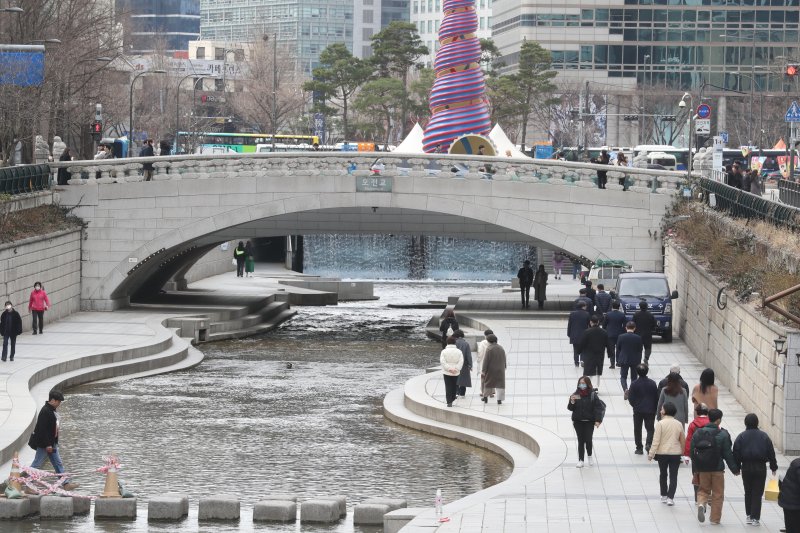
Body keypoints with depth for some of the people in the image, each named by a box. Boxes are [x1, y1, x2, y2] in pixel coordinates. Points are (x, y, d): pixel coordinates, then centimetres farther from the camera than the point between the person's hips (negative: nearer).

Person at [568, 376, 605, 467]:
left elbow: (598, 407, -6)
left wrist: (598, 420, -12)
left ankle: (590, 456, 18)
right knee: (580, 441, 5)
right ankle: (581, 460, 11)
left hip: (589, 422, -2)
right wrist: (572, 402, -18)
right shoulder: (576, 395, 1)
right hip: (578, 421, 2)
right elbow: (570, 408, 3)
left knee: (588, 439, -9)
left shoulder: (592, 395, -6)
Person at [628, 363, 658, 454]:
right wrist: (655, 409, 13)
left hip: (638, 411, -1)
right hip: (650, 410, 1)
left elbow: (630, 398, -7)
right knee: (650, 428, 8)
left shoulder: (634, 384, -10)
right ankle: (648, 443, -17)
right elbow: (657, 397, 1)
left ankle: (639, 448, 13)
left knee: (637, 429, 11)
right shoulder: (652, 383, -5)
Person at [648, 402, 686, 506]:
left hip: (662, 453, -2)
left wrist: (651, 453, -10)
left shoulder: (660, 424, -11)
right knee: (673, 476, 3)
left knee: (663, 474, 16)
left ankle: (664, 496, 23)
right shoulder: (679, 424, 1)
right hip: (676, 453, 2)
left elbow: (656, 441, -15)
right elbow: (683, 440, 10)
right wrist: (683, 452, 24)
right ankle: (670, 497, -5)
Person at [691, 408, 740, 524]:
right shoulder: (723, 435, -10)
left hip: (702, 468, 3)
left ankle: (701, 503, -14)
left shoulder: (698, 433, 1)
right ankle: (715, 518, 11)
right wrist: (734, 469, 0)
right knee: (718, 494, 9)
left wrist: (696, 467, 14)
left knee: (703, 489, 17)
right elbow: (728, 454, -9)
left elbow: (692, 451, 4)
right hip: (717, 468, -3)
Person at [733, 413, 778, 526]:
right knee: (757, 493, 2)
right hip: (760, 468, -1)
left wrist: (737, 468, 6)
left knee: (748, 492, 14)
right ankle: (755, 518, -2)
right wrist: (773, 467, 13)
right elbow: (771, 453, 3)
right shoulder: (764, 436, -1)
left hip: (746, 467, 1)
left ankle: (749, 515, 16)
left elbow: (736, 453, -2)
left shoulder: (741, 437, -2)